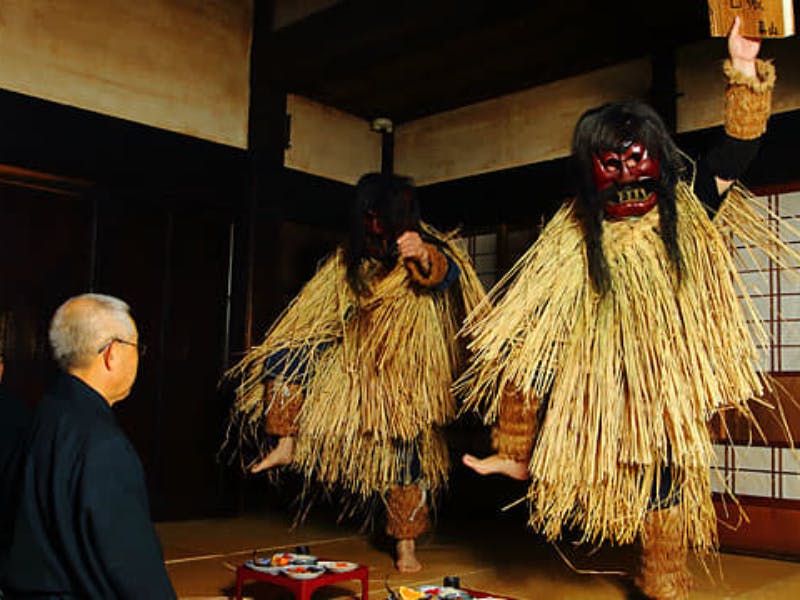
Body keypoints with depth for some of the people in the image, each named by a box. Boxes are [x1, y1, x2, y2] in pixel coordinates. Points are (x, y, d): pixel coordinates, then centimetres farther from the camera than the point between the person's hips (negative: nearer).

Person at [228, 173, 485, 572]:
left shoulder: (427, 249, -8)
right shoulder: (352, 256, 10)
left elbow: (444, 274, -32)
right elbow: (320, 309, 22)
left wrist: (423, 258, -55)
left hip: (403, 371, -5)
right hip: (353, 357, 5)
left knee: (406, 450, -4)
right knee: (288, 357, -14)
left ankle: (406, 544, 9)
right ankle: (286, 445, -9)